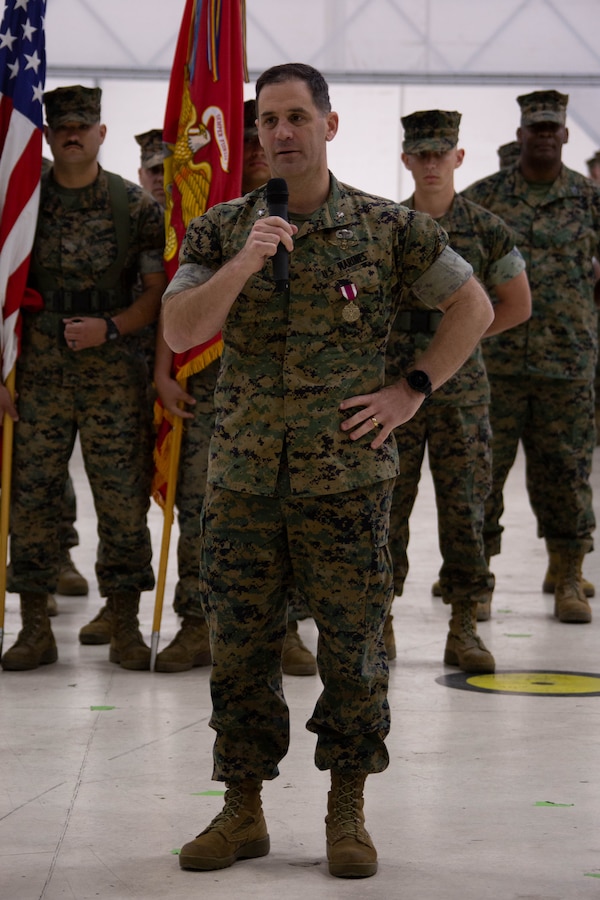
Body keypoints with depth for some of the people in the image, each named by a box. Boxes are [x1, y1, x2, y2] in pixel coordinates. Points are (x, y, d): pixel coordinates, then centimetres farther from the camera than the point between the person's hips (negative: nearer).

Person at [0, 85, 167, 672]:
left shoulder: (135, 206, 1)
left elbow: (160, 291, 1)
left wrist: (111, 326, -13)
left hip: (113, 374, -1)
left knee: (123, 499, 0)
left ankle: (126, 628, 11)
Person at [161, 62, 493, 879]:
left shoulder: (389, 229, -1)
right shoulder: (222, 230, 5)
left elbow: (474, 306, 7)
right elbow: (179, 331, -5)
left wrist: (413, 392, -1)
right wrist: (243, 264, -19)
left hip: (347, 477, -2)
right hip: (243, 477, 2)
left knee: (352, 649, 3)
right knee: (239, 650, 6)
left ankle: (348, 813, 16)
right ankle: (242, 812, 18)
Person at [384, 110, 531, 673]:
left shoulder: (486, 230, 2)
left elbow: (518, 306, 8)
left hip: (460, 386, -1)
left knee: (464, 505, 0)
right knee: (386, 504, 2)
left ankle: (464, 629, 7)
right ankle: (381, 622, 13)